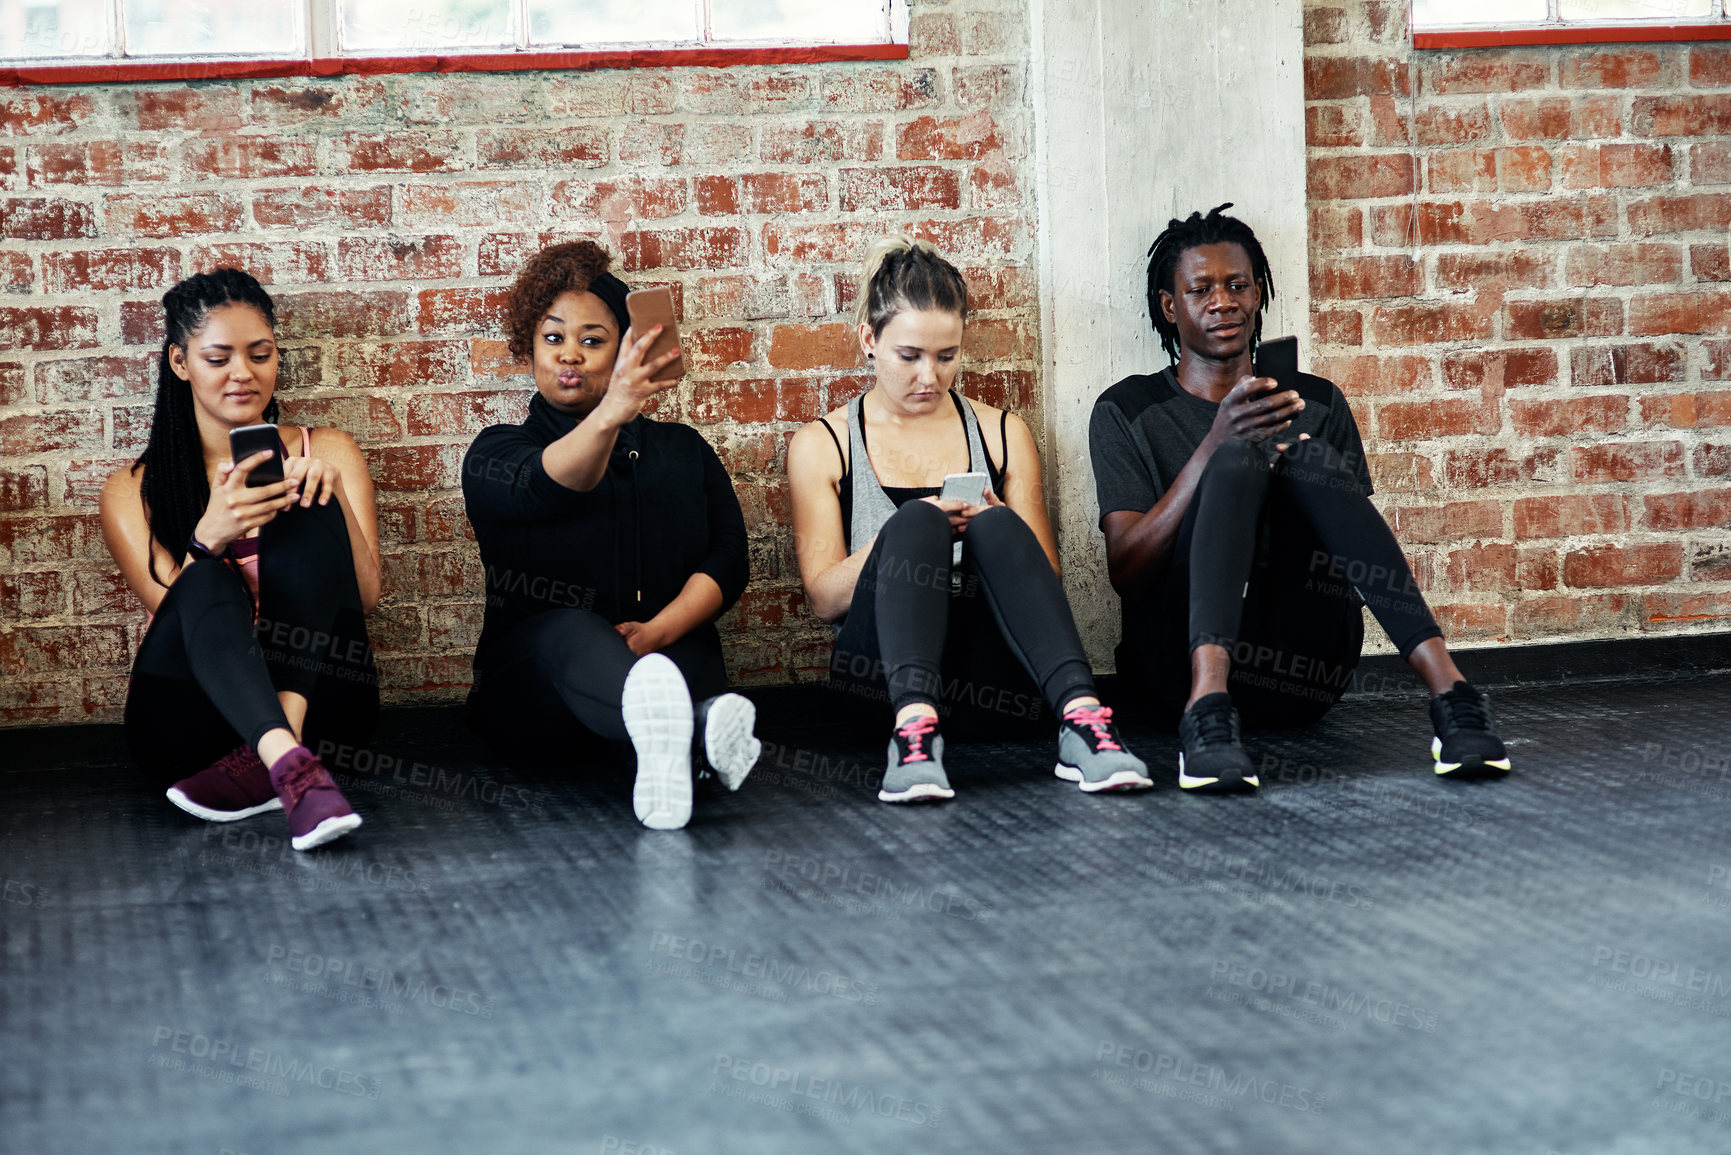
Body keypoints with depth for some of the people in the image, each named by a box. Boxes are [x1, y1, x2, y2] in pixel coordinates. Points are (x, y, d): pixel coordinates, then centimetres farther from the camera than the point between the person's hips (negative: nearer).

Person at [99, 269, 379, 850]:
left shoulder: (327, 452, 11)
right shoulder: (133, 492, 8)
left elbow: (367, 595, 0)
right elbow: (179, 613, -6)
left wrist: (335, 493, -17)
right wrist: (209, 537, -26)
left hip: (310, 696, 1)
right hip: (190, 727, -1)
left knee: (306, 510, -20)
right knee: (208, 580, -30)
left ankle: (262, 760, -34)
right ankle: (293, 767, -54)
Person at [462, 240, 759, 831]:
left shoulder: (684, 450, 23)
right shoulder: (497, 452, 13)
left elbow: (728, 556, 7)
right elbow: (546, 485, -14)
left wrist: (658, 631, -14)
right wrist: (610, 415, -37)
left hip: (673, 654, 4)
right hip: (532, 676, -4)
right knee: (569, 630, -40)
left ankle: (664, 742, -70)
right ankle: (698, 731, -74)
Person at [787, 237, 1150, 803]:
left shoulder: (1003, 434, 18)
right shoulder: (820, 446, 12)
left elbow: (1045, 578, 14)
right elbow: (824, 597, 2)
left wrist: (992, 529, -8)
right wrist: (907, 536, -16)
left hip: (986, 665, 2)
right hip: (882, 668, -2)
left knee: (995, 526, -29)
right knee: (913, 521, -31)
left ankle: (1082, 719, -49)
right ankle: (913, 725, -55)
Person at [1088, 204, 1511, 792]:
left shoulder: (1317, 404, 20)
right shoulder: (1128, 413, 12)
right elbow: (1125, 572, -3)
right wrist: (1214, 446, -14)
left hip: (1303, 667, 2)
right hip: (1179, 656, -2)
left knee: (1311, 460, -22)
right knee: (1238, 460, -26)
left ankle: (1448, 691, -39)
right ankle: (1208, 707, -49)